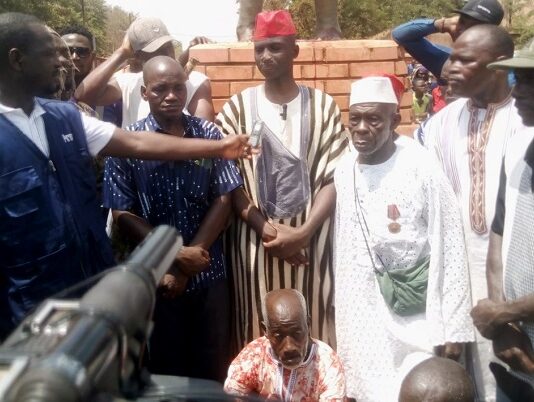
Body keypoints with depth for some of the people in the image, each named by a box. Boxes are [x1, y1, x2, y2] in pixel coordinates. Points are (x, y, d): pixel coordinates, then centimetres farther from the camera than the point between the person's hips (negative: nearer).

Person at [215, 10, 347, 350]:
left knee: (312, 334, 7)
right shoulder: (238, 107, 3)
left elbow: (334, 179, -2)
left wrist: (302, 233, -14)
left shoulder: (322, 106, 3)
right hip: (255, 241, 0)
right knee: (259, 337, 7)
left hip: (311, 240, 0)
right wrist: (266, 229, -12)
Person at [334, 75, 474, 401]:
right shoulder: (345, 169, -3)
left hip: (423, 308, -4)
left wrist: (452, 327, -14)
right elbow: (346, 246, 5)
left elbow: (450, 249, -14)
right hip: (370, 305, 4)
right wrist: (345, 307, 9)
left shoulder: (422, 168, -18)